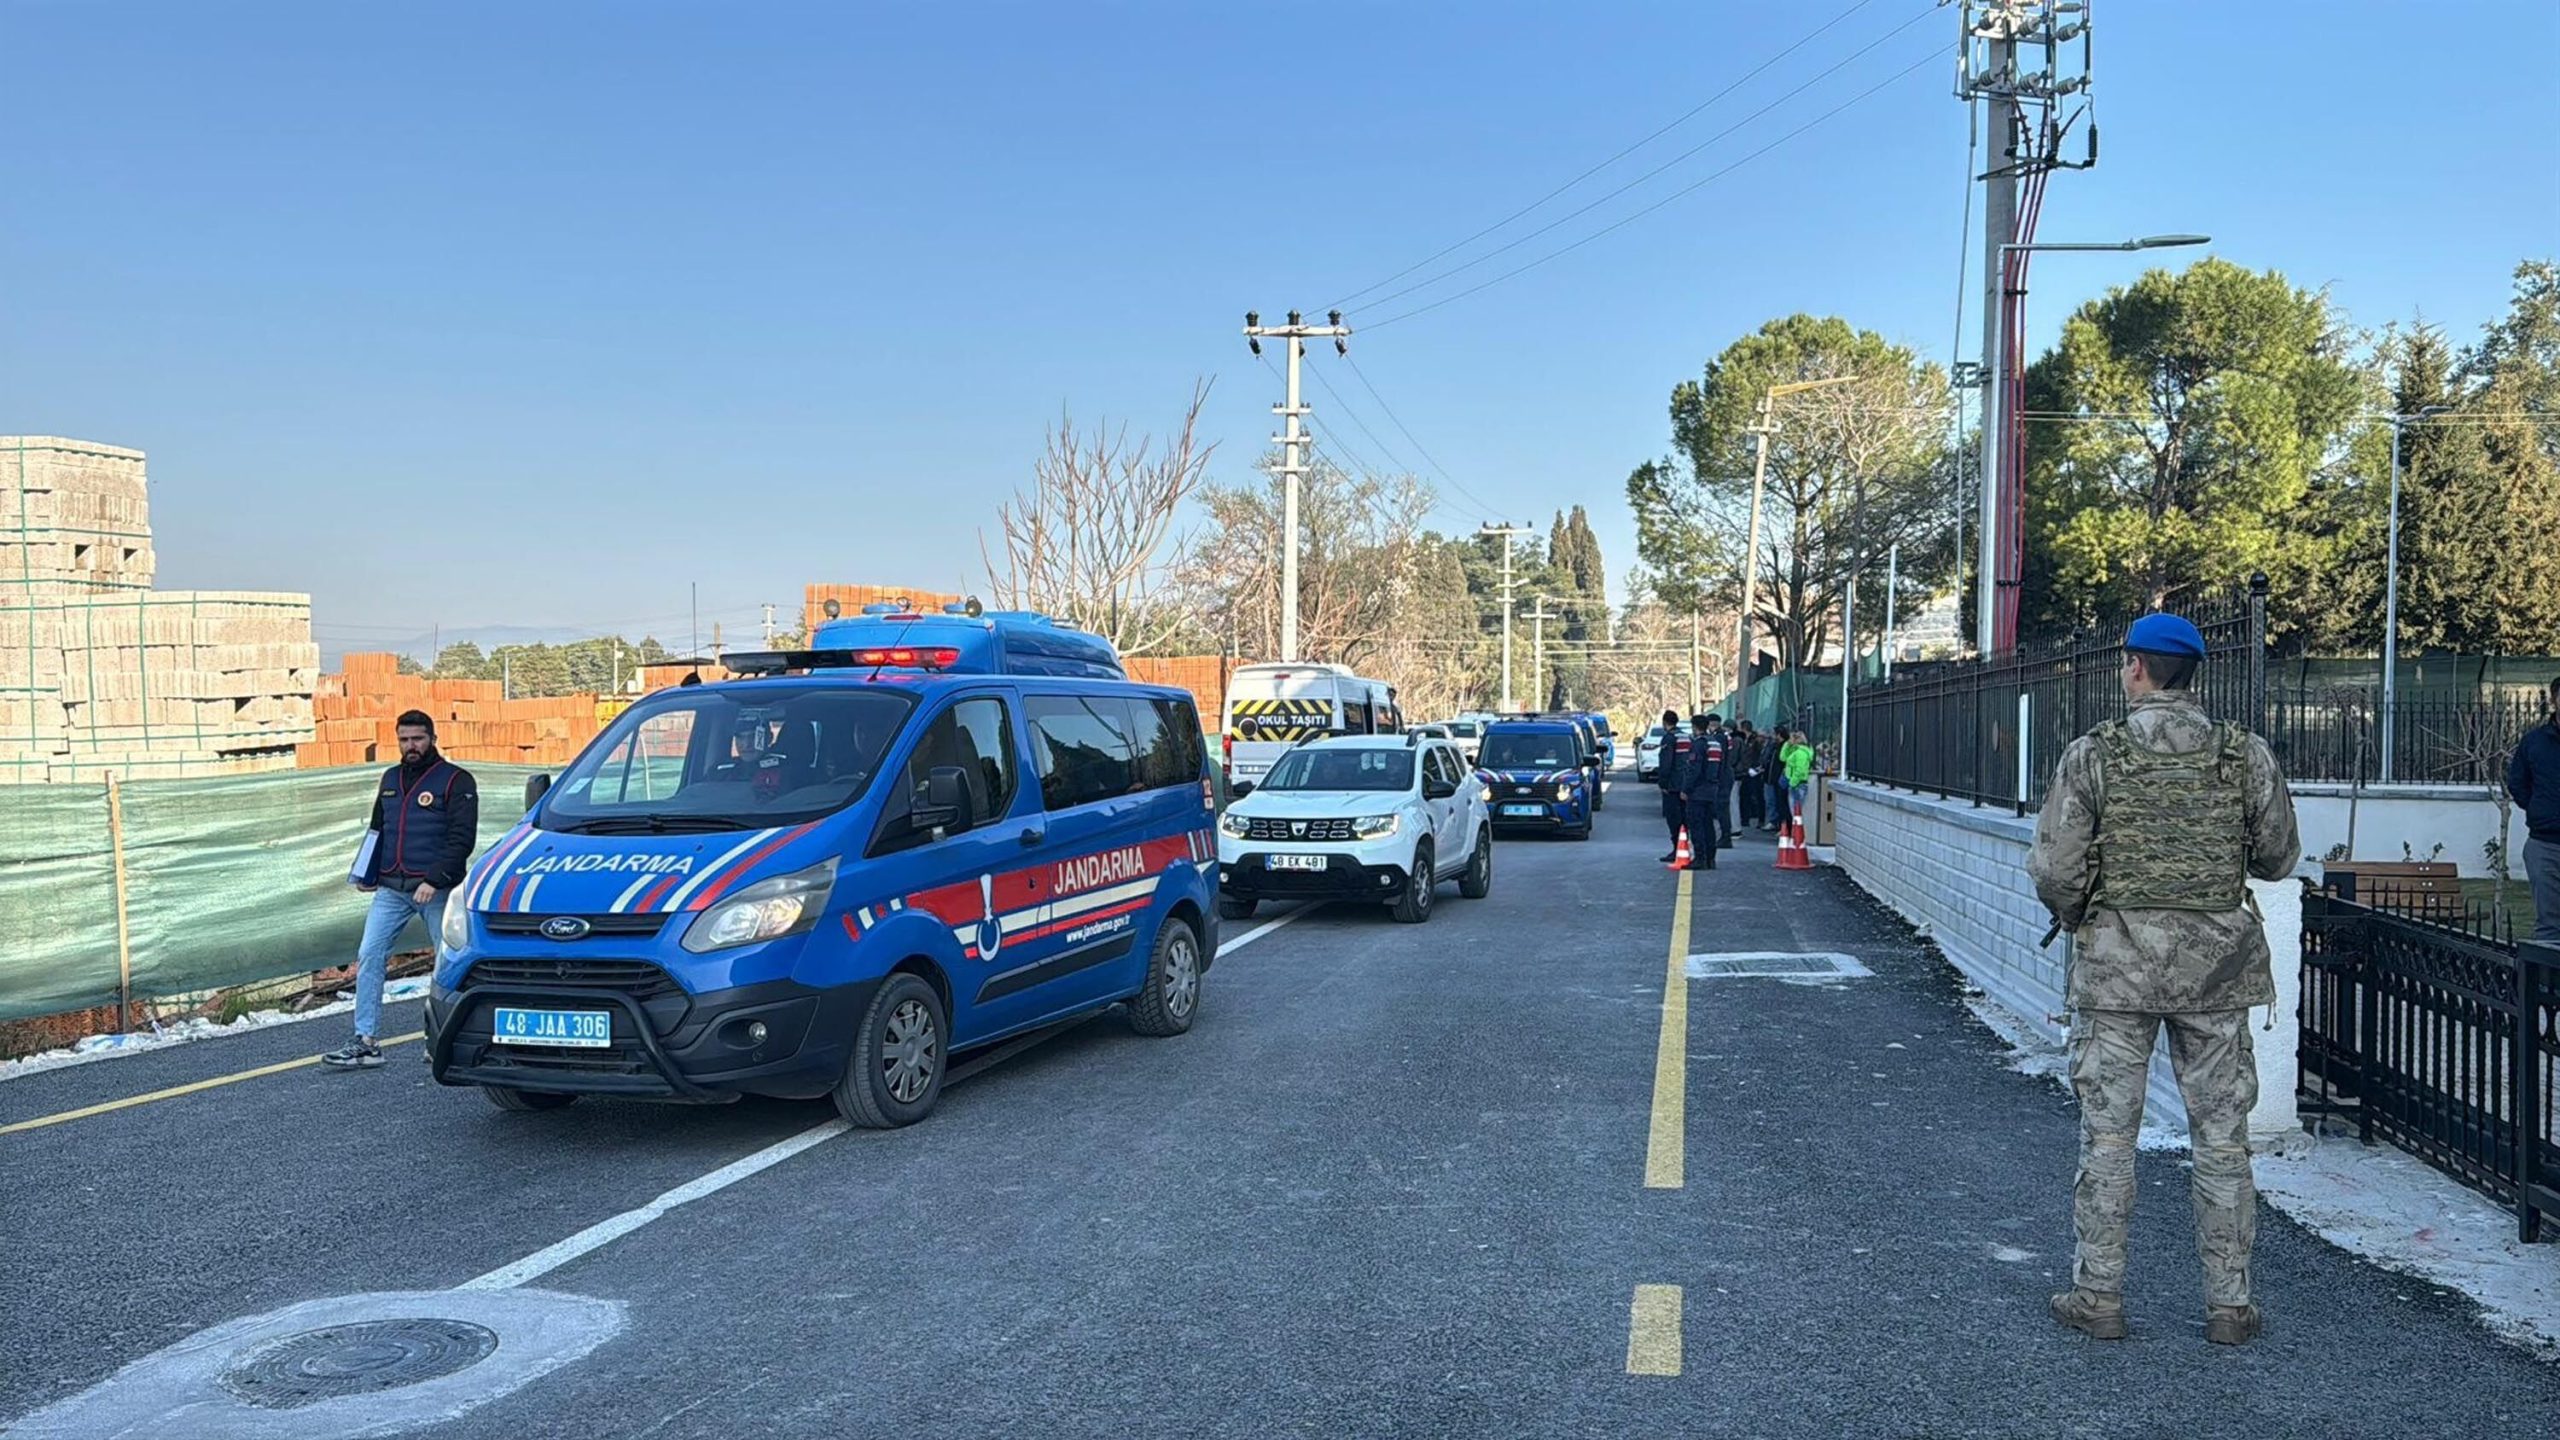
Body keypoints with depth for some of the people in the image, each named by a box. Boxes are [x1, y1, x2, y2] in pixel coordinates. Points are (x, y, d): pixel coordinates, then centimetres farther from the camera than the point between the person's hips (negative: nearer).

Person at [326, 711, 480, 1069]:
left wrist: (434, 881, -20)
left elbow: (462, 838, -12)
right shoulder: (390, 779, 16)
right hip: (391, 889, 6)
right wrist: (366, 876, 15)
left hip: (436, 890, -6)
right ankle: (366, 1043, -1)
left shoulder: (455, 781, -5)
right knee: (369, 956, -3)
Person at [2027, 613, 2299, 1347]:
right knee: (2221, 1134, 10)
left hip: (2115, 958, -2)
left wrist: (2071, 916, 11)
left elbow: (2053, 867, -9)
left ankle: (2097, 1294, 12)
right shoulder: (2246, 755, -1)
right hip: (2215, 961, 2)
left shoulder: (2093, 754, -8)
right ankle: (2229, 1301, 17)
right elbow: (2279, 858, 7)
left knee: (2107, 1130, 6)